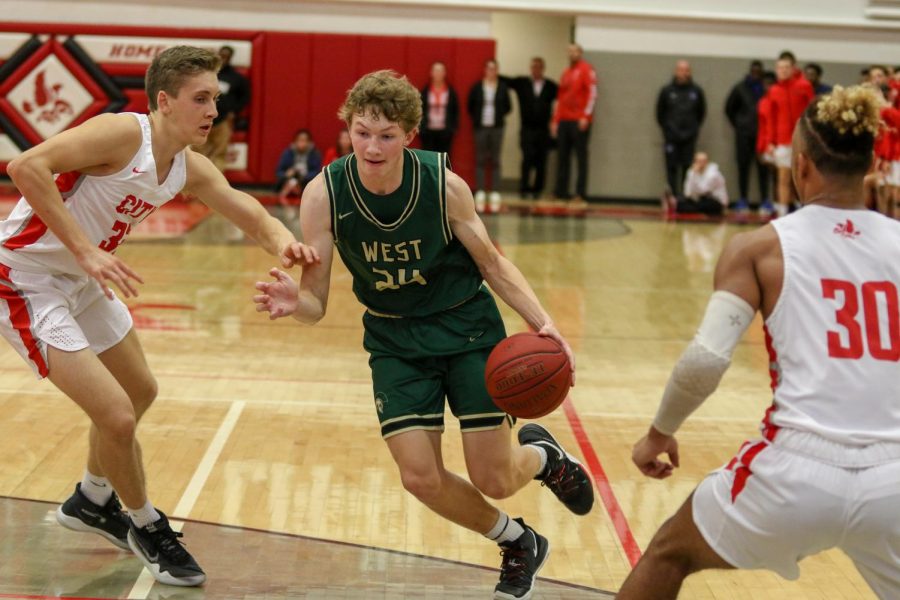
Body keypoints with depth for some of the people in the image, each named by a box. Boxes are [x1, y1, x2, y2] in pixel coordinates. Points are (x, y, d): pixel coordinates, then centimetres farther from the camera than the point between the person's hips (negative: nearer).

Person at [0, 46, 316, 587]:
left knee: (140, 392, 24)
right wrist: (85, 250, -37)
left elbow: (247, 212, -3)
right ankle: (146, 527, 11)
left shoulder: (190, 168, 1)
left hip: (81, 282, 10)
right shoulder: (123, 133, -25)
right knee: (117, 415, -14)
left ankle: (92, 502, 46)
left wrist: (282, 241, -27)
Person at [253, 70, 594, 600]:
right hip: (396, 340, 2)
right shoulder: (324, 195, -19)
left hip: (467, 326, -1)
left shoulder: (444, 185, -20)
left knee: (494, 480, -5)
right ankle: (519, 544, 20)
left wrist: (542, 322, -18)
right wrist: (294, 302, -39)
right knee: (421, 478, -10)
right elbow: (316, 304, -15)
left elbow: (491, 263, -4)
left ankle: (540, 453, 35)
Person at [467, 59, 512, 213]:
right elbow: (470, 105, 10)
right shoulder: (477, 87, 0)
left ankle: (494, 195, 2)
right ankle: (480, 194, 4)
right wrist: (475, 119, 4)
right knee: (480, 160, 1)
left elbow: (508, 106, 10)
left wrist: (500, 116, 2)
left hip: (496, 128, 0)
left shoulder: (503, 87, 2)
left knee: (495, 161, 2)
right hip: (481, 127, 0)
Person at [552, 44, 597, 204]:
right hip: (564, 121, 7)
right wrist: (555, 120, 16)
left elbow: (592, 93, -9)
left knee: (581, 156, -4)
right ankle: (560, 190, 8)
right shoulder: (566, 73, 19)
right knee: (562, 156, 5)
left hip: (579, 121, -7)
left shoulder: (586, 69, -1)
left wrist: (586, 116, -16)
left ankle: (580, 193, -4)